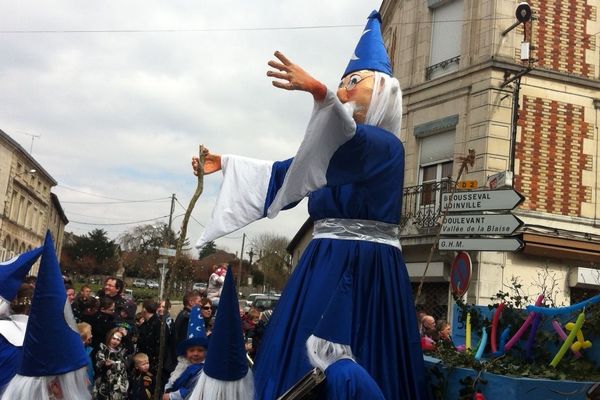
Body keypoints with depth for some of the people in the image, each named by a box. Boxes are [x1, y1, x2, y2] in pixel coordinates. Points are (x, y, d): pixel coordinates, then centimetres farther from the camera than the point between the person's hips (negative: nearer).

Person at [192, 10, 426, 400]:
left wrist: (319, 92, -48)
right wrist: (225, 163, 31)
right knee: (302, 360, 3)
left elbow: (350, 139, -31)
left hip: (368, 266, -8)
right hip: (328, 261, 8)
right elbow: (284, 172, 28)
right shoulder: (339, 143, 19)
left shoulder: (385, 145, -6)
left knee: (364, 367, -10)